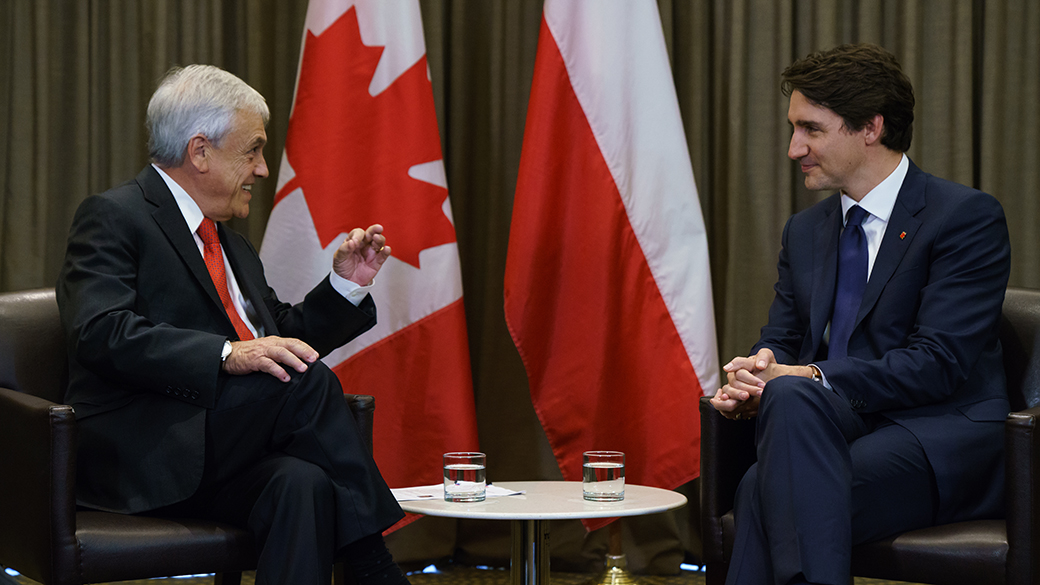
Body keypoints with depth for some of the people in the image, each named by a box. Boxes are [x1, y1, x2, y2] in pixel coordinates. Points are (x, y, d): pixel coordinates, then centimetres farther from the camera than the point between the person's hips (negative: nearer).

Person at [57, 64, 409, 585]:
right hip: (138, 457, -7)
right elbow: (103, 333, -18)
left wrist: (346, 284, 16)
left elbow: (280, 342, 32)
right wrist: (226, 354, -27)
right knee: (307, 378, -26)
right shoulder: (113, 218, -2)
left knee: (304, 484, -29)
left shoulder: (231, 246, 25)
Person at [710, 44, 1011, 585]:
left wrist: (812, 376, -21)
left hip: (943, 439, -5)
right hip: (838, 426, 5)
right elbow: (781, 341, 18)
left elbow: (938, 363, -13)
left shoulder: (968, 216, -4)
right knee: (789, 395, -32)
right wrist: (753, 377, -8)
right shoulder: (805, 231, 19)